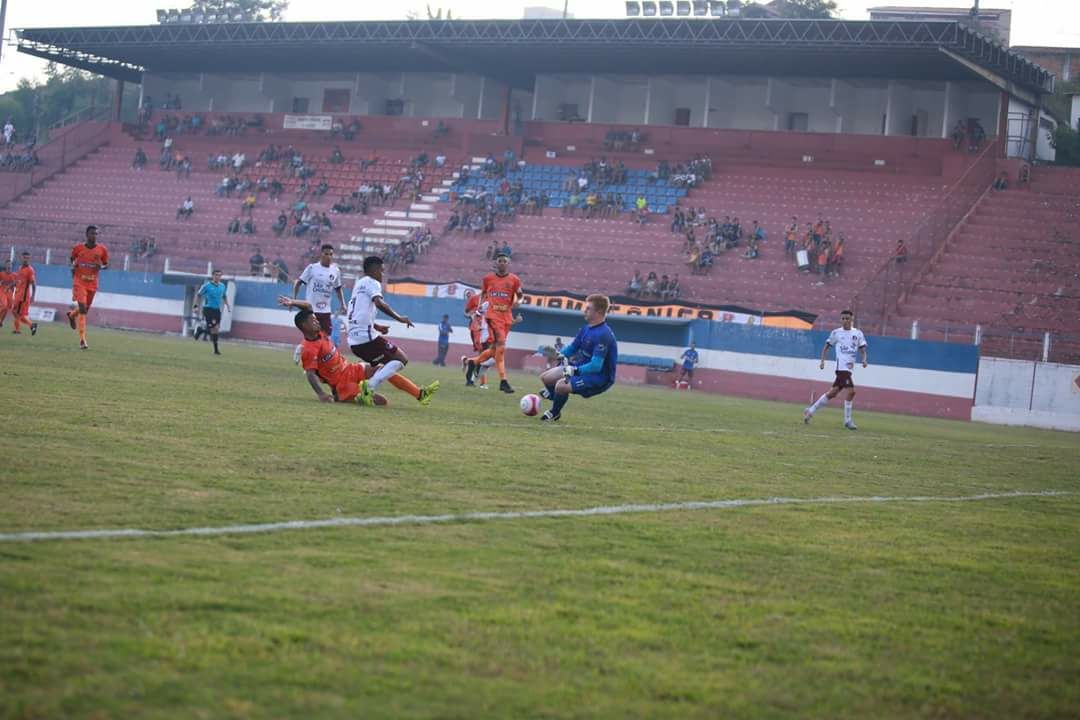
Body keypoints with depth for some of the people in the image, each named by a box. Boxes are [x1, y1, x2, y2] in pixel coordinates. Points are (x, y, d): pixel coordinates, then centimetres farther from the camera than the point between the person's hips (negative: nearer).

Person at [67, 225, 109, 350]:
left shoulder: (102, 250, -1)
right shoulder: (78, 248, -3)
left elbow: (106, 264, 9)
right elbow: (72, 259, 17)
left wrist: (101, 267, -13)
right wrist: (73, 266, -3)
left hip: (92, 284, 3)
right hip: (79, 282, -3)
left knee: (85, 309, 15)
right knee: (82, 309, -17)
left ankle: (72, 314, 52)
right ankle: (82, 340, -15)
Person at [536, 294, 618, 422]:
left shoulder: (603, 335, -26)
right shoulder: (587, 328, 3)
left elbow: (596, 366, -31)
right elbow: (573, 348, 15)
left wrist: (574, 370, -29)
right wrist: (560, 354, -6)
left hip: (599, 377, -9)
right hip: (584, 367, 9)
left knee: (561, 385, -28)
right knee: (545, 377, 8)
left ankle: (554, 414, 1)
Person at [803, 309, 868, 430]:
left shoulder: (858, 333, 11)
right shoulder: (836, 333, 3)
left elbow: (862, 350, 12)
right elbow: (826, 347, 10)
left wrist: (864, 360, -8)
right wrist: (822, 361, -2)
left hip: (850, 368, 5)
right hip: (842, 367, -5)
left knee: (832, 393, 10)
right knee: (851, 391, -17)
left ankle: (810, 411, 23)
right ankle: (848, 420, -8)